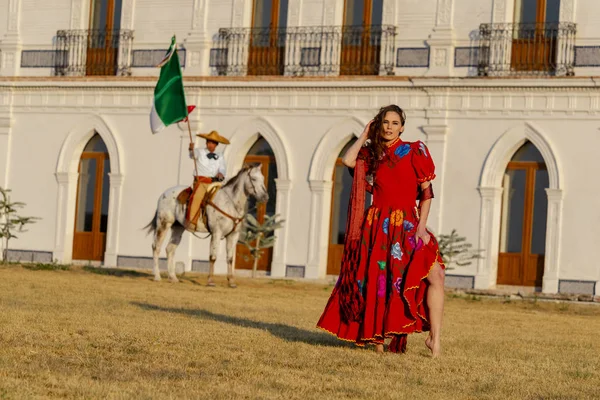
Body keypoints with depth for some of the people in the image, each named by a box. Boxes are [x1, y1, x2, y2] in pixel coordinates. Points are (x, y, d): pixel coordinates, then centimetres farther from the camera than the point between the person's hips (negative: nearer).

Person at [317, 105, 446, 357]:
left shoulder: (414, 151, 3)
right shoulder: (371, 154, 12)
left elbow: (427, 191, -1)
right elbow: (348, 160, -8)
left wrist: (421, 226, -9)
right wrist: (365, 135, 4)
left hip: (407, 226, -3)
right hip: (376, 226, 3)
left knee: (435, 274, -18)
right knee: (375, 282, 2)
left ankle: (434, 338, -16)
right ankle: (376, 338, 15)